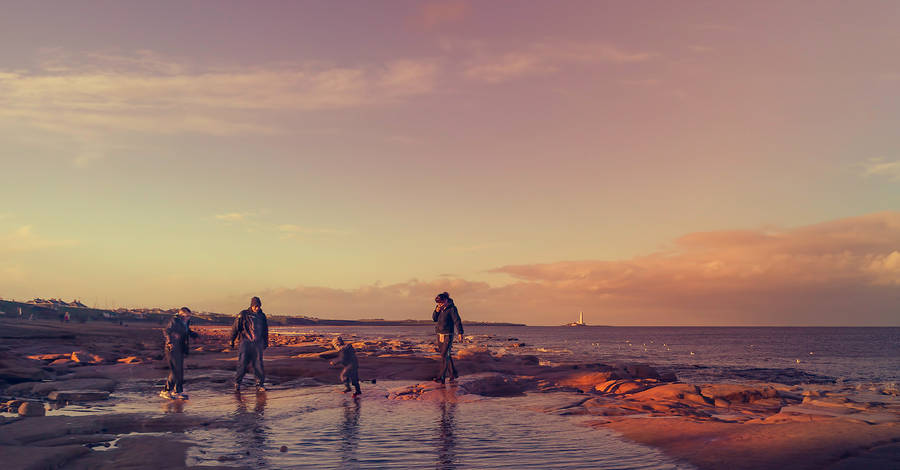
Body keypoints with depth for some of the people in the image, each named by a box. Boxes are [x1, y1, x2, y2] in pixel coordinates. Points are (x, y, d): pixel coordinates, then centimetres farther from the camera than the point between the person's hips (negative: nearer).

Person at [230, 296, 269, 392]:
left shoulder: (262, 316, 13)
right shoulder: (243, 315, -1)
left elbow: (265, 330, 24)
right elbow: (235, 327, 1)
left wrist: (266, 343, 25)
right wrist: (232, 340, -1)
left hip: (258, 344, 3)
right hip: (246, 343, -3)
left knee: (258, 364, -2)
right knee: (242, 363, -5)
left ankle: (259, 385, 3)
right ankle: (237, 382, 11)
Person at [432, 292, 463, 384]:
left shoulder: (451, 308, -11)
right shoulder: (439, 308, 9)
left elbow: (457, 321, -13)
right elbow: (434, 319, 11)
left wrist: (460, 333, -19)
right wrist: (436, 311, -8)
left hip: (448, 335, -7)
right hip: (440, 335, 7)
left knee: (444, 356, -11)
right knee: (447, 355, 12)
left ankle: (441, 377, -12)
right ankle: (453, 374, 22)